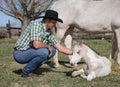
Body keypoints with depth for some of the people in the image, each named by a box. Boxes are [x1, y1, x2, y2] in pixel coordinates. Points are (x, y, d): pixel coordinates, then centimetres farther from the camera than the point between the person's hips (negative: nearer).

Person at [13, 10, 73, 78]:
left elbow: (60, 47, 7)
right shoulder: (35, 24, -20)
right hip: (20, 54, -8)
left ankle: (31, 70, 6)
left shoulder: (49, 33, 4)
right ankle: (26, 71, -7)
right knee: (44, 52, -28)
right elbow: (36, 44, -32)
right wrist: (47, 46, -14)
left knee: (52, 50, 4)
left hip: (28, 52, 8)